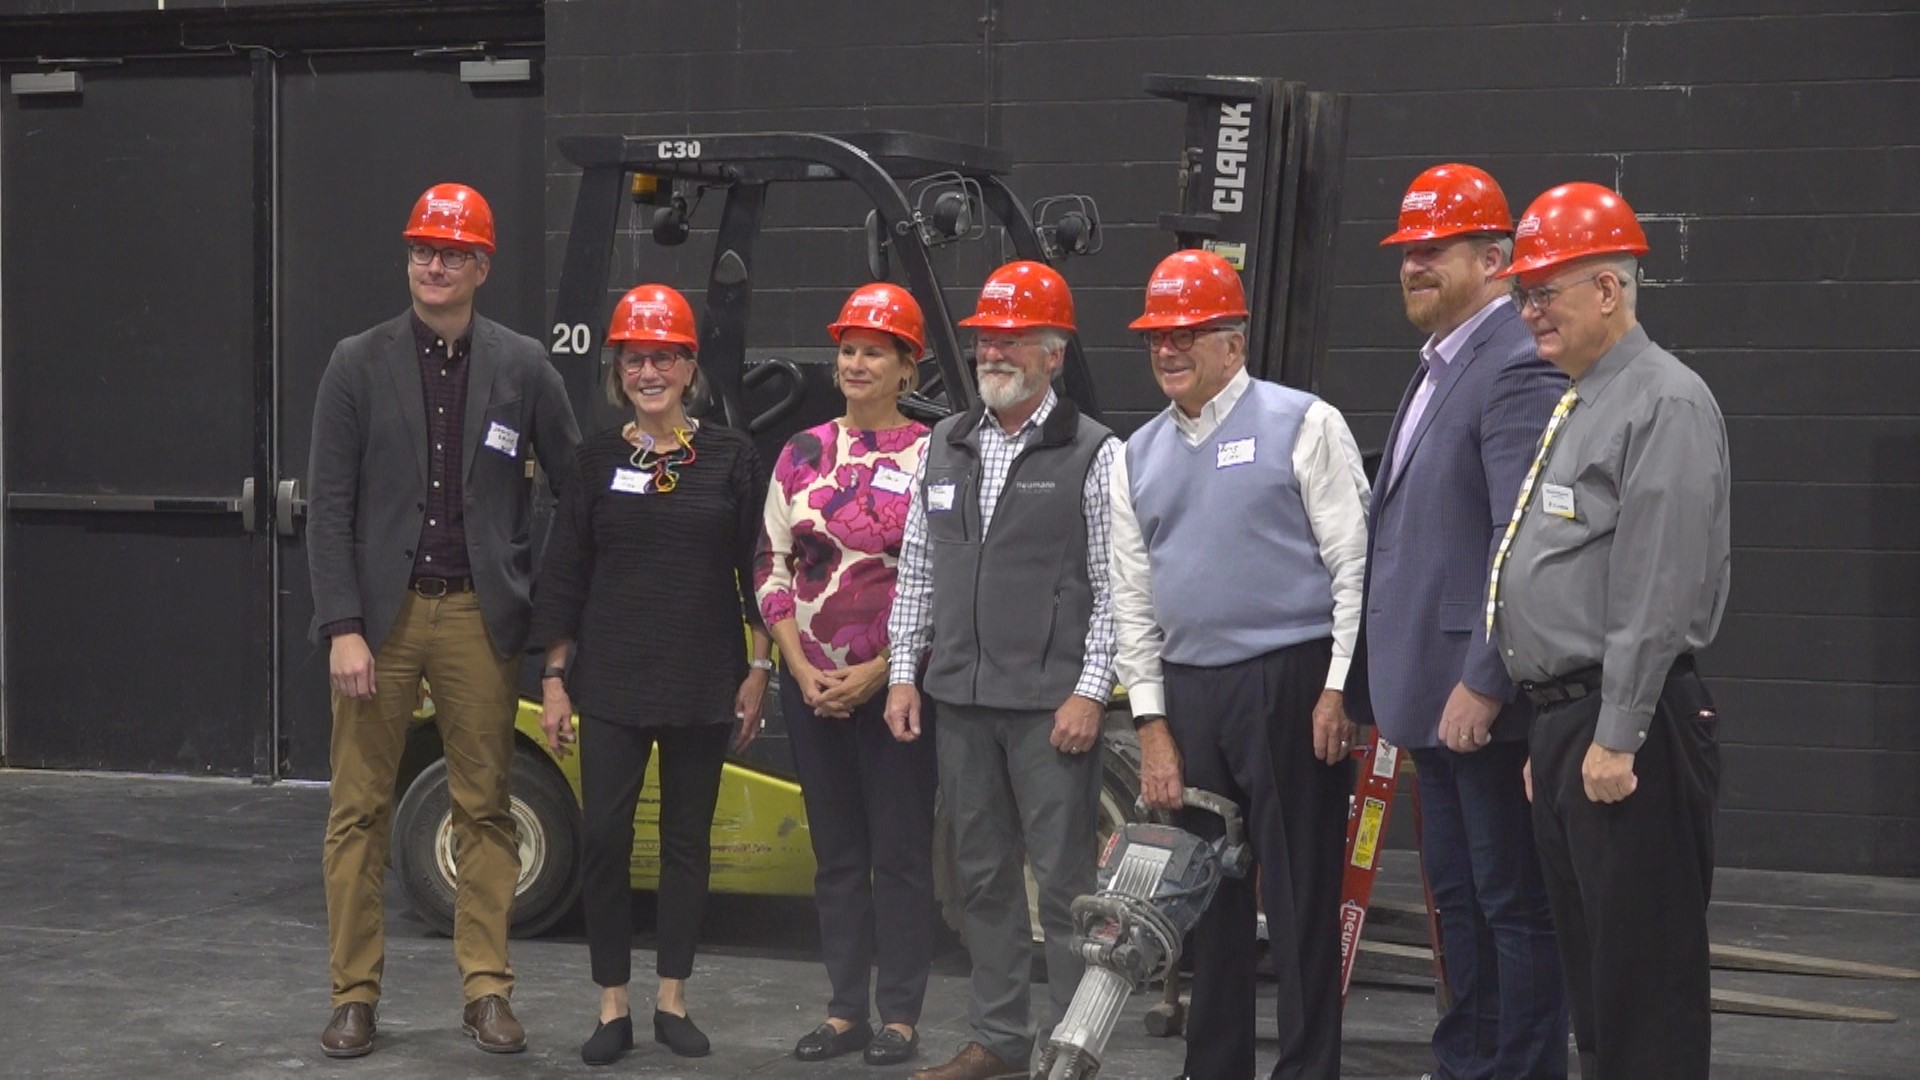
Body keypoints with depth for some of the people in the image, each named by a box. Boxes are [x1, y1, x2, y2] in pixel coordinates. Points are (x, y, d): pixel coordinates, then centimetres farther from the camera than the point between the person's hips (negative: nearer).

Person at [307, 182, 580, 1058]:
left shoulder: (522, 367, 3)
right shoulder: (359, 364, 1)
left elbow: (576, 484, 8)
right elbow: (329, 505, -2)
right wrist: (342, 627, -9)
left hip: (480, 617, 1)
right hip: (381, 614, 0)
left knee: (485, 811, 6)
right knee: (360, 811, 3)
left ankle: (486, 992, 14)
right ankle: (354, 995, 12)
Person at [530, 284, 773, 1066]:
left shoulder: (730, 457, 2)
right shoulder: (597, 459, 3)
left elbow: (756, 570, 4)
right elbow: (565, 575, 4)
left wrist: (758, 670, 0)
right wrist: (554, 680, 1)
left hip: (704, 683, 0)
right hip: (612, 680, 0)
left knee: (687, 840, 8)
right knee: (603, 836, -4)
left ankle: (672, 1001, 19)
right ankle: (612, 1008, 7)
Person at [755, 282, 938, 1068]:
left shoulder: (931, 458, -5)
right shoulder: (803, 454, 8)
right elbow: (772, 569, 8)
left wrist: (880, 672, -12)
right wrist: (801, 668, -3)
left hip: (896, 686, -4)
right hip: (813, 686, 4)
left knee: (900, 853, 1)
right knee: (836, 854, 10)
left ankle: (900, 1018, 9)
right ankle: (845, 1011, 18)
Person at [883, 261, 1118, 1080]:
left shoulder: (1094, 455, -4)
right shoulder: (944, 446, 13)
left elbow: (1114, 587, -6)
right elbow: (916, 570, 15)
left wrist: (1090, 691, -12)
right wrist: (903, 673, 10)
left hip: (1050, 704, -6)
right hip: (959, 698, 6)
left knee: (1064, 880, -3)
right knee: (983, 875, 11)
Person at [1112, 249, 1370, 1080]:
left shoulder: (1303, 426, -2)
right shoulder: (1138, 457, 13)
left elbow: (1355, 564, -6)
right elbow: (1132, 600, 13)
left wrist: (1340, 688, -12)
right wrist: (1152, 724, 6)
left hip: (1290, 684, -5)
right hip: (1186, 693, 6)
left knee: (1299, 892, -2)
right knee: (1204, 891, 12)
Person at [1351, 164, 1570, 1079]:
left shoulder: (1518, 368, -15)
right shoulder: (1437, 368, 16)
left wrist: (1484, 683, -23)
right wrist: (1387, 678, 17)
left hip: (1487, 696, -10)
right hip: (1433, 690, 10)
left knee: (1515, 904, 0)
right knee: (1458, 898, 17)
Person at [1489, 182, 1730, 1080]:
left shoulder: (1665, 405, -12)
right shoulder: (1573, 407, 18)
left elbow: (1659, 593, -19)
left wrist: (1616, 739, -20)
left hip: (1627, 739, -10)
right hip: (1563, 721, 10)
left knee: (1646, 979, -6)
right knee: (1590, 972, 15)